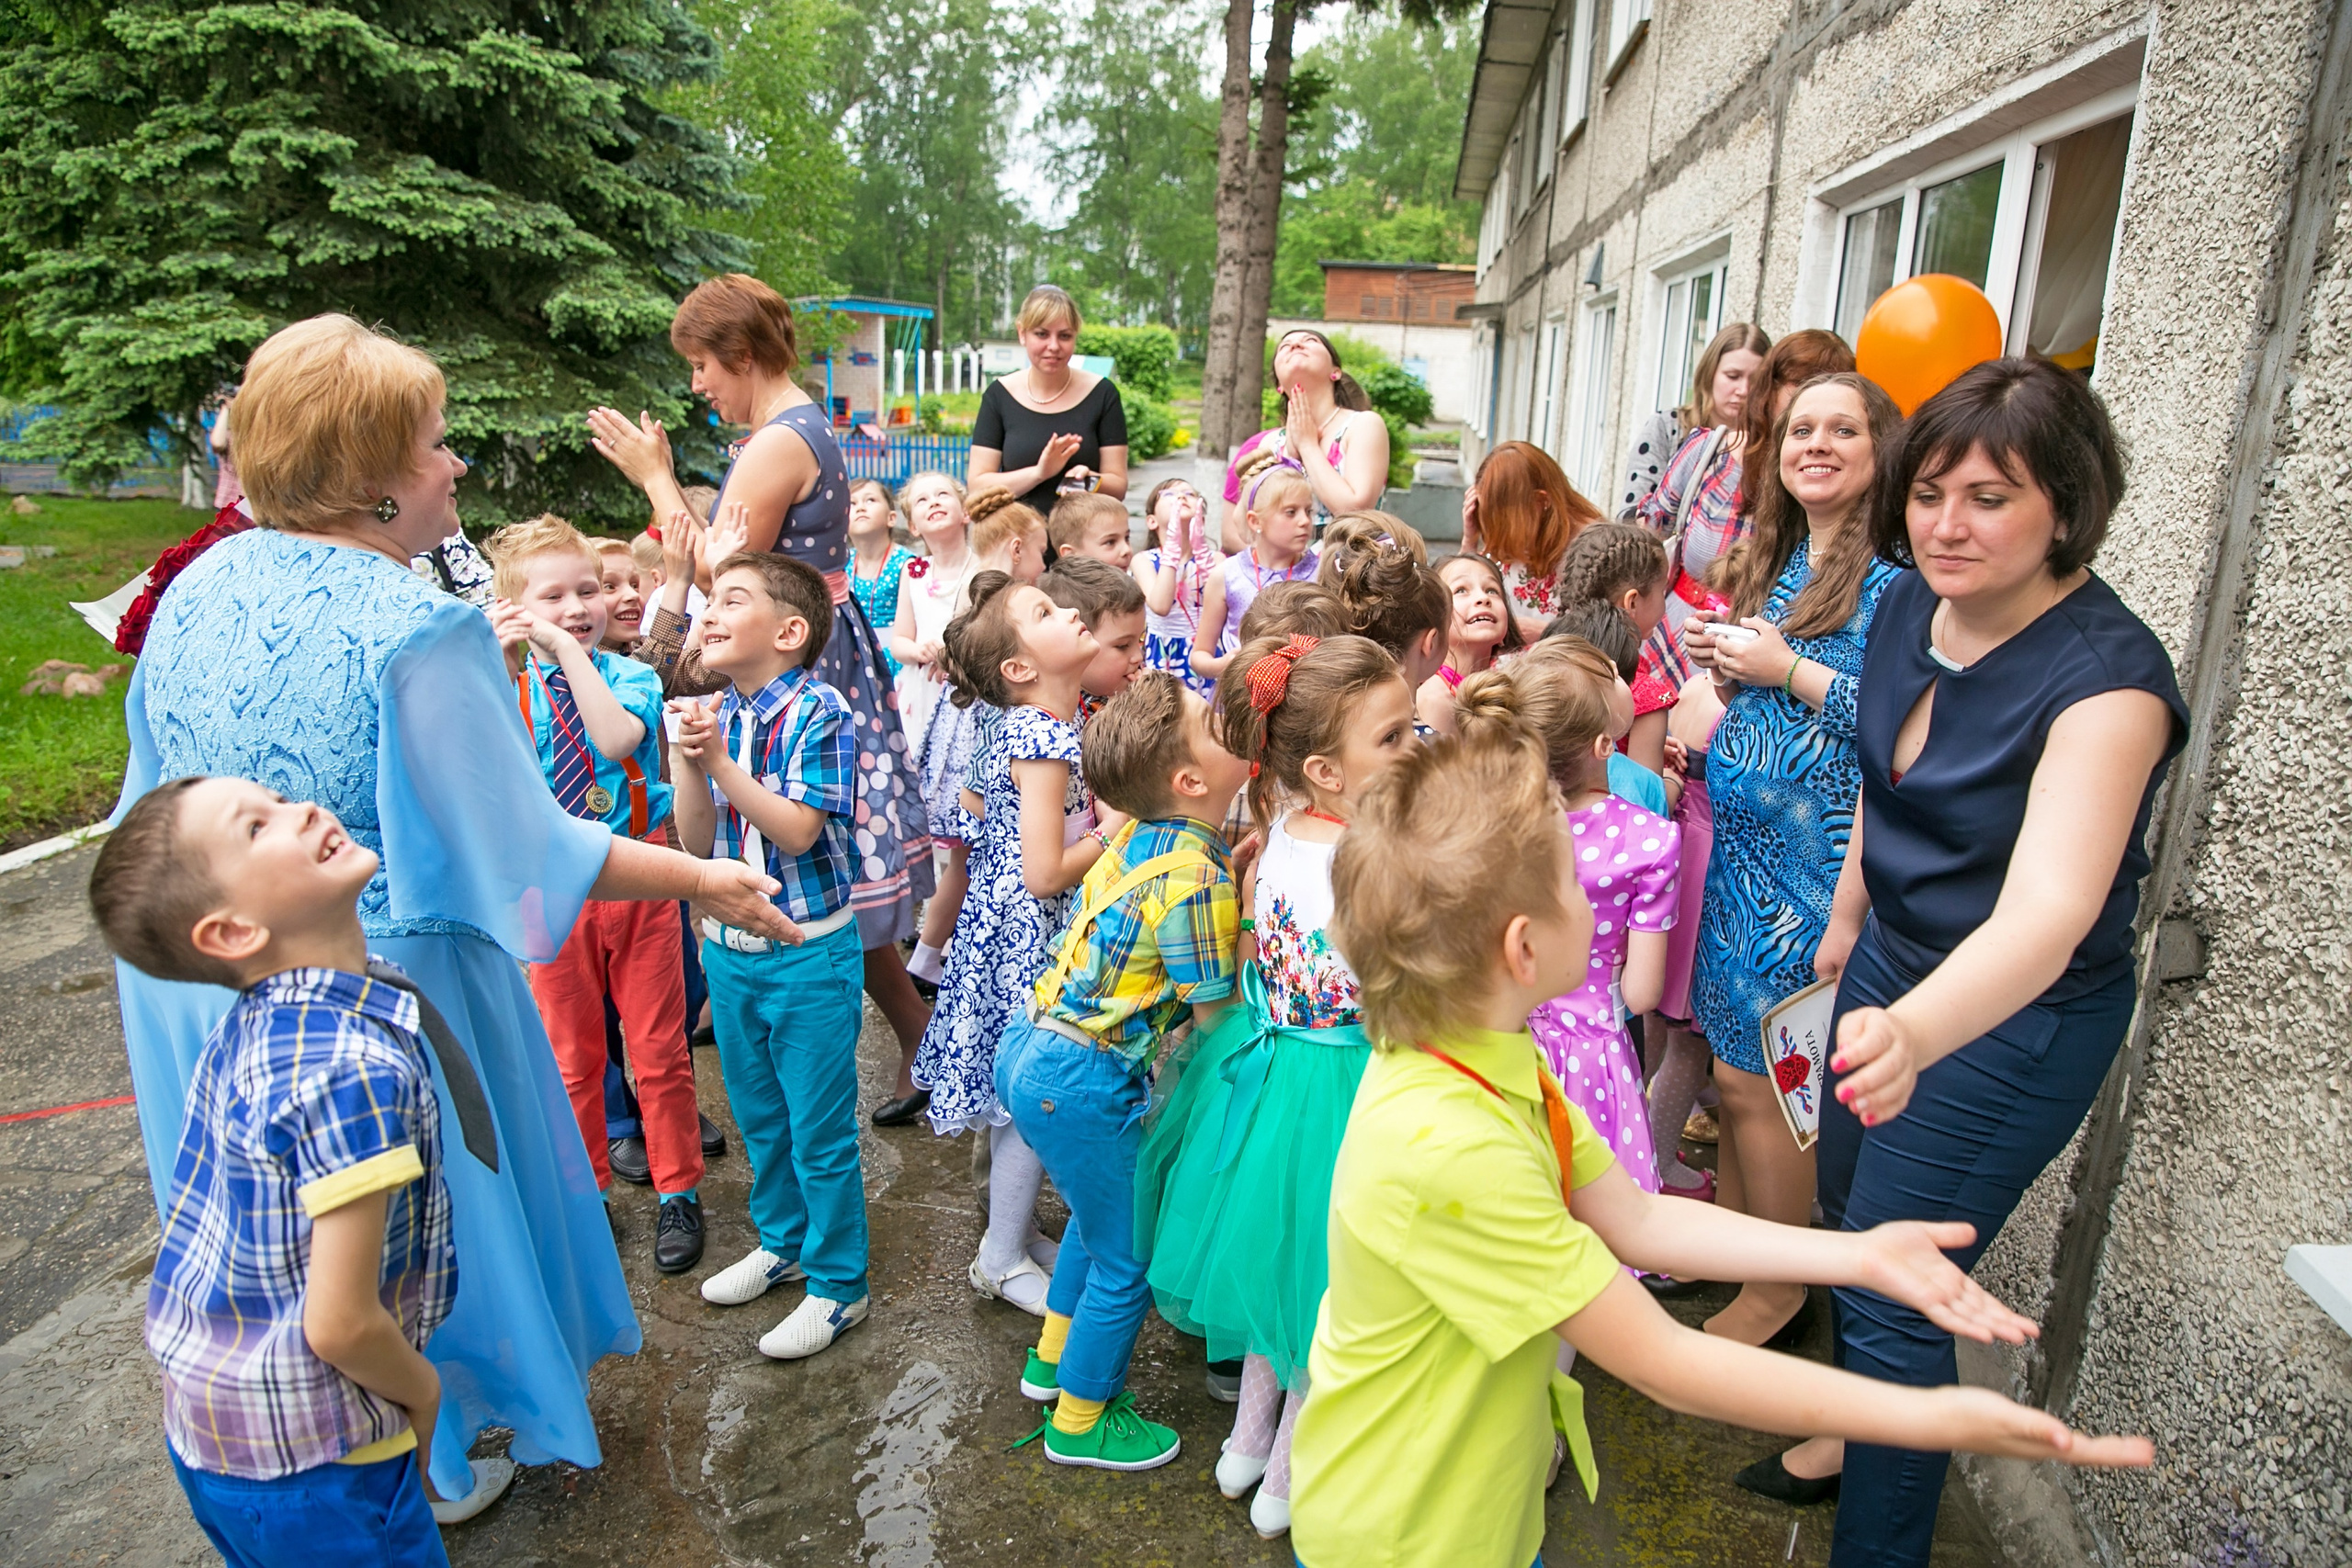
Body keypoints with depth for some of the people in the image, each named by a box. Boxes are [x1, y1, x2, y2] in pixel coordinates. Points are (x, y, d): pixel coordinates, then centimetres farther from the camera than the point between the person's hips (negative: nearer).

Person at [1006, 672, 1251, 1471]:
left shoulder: (1133, 834, 0)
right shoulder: (1198, 881, -24)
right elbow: (1216, 1016, -16)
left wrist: (1237, 868, 2)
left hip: (1028, 1045, 9)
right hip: (1081, 1085, -9)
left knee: (1101, 1215, 31)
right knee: (1127, 1258, 13)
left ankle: (1053, 1359, 50)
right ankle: (1078, 1421, 32)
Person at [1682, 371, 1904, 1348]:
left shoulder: (1891, 573, -13)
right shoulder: (1780, 560, 13)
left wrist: (1788, 669, -19)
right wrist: (1723, 661, 3)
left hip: (1818, 856, -8)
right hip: (1744, 838, 8)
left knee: (1757, 1078, 1)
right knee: (1733, 1058, 16)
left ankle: (1780, 1293, 21)